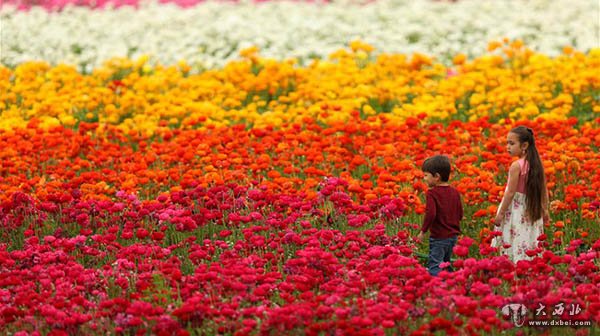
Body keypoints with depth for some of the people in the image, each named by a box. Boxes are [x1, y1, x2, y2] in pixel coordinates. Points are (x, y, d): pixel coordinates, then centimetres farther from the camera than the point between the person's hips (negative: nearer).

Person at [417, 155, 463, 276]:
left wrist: (423, 231, -14)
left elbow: (431, 214, -24)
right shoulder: (455, 192, 6)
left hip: (439, 237, -7)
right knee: (446, 264, 19)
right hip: (453, 235, 7)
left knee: (434, 266, -9)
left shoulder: (432, 193, -14)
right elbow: (460, 214, 10)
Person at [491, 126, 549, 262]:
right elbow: (544, 190, 11)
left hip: (515, 209, -7)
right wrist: (545, 209, 21)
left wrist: (500, 214, -11)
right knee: (530, 247, 10)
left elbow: (511, 193, -18)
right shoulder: (536, 164, 4)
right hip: (532, 212, 7)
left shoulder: (516, 166, -18)